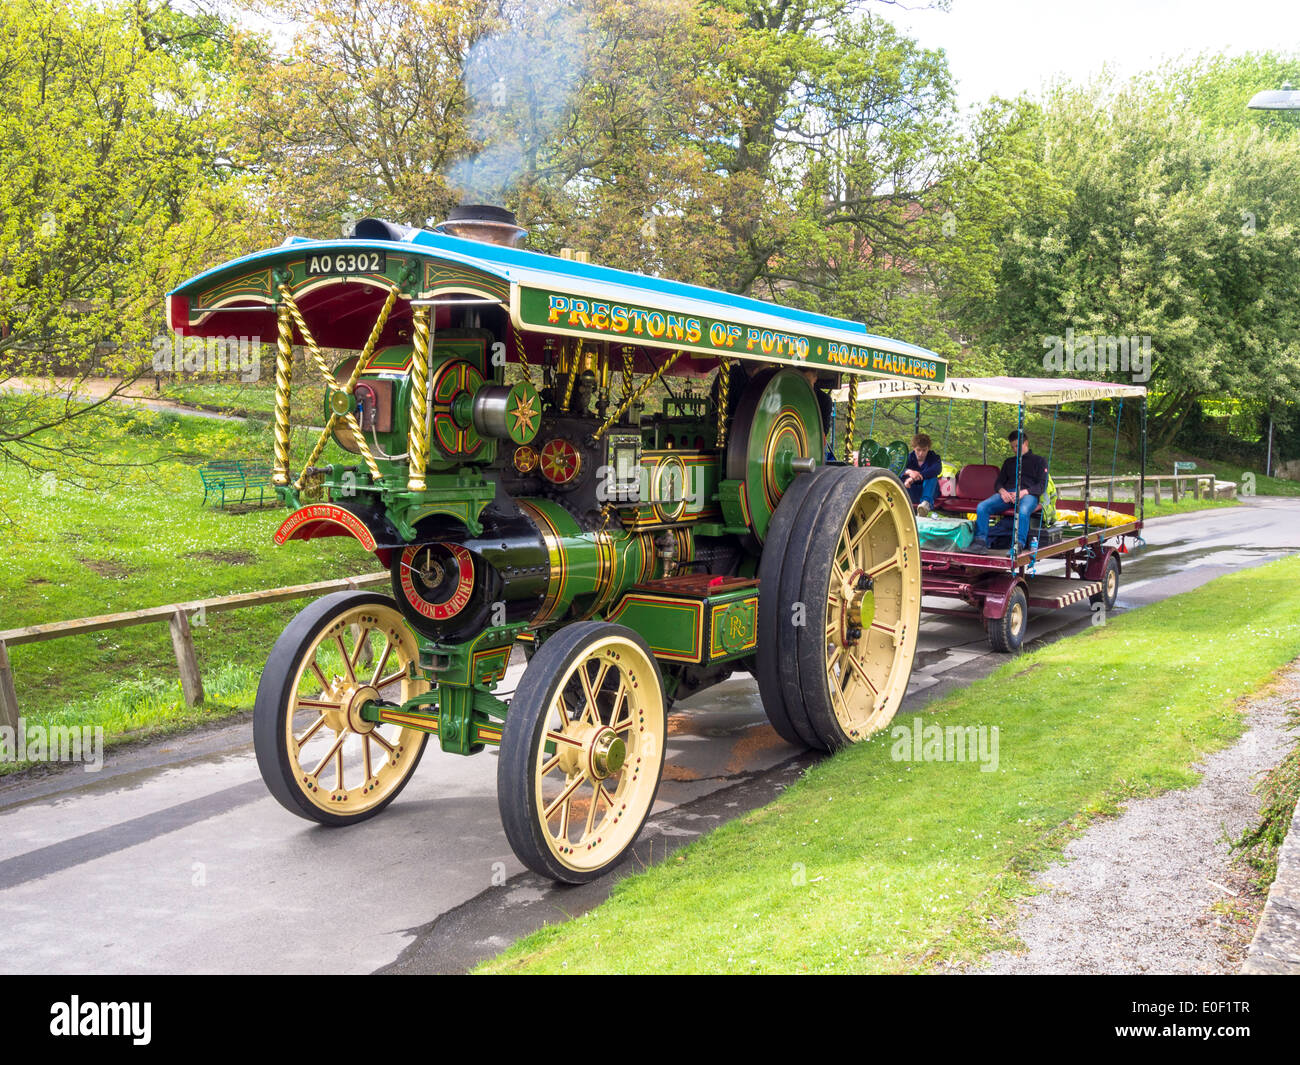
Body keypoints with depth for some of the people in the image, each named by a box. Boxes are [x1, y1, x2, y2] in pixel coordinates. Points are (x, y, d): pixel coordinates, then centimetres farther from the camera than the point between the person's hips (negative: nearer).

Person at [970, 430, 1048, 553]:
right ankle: (981, 540, -30)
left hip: (1028, 494, -4)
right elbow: (999, 482, 24)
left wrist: (1023, 492, -12)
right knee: (982, 507, -26)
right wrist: (1002, 491, -3)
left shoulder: (1039, 460, 20)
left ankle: (1019, 545, -43)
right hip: (1007, 493, 4)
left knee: (1023, 511, -42)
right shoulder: (1009, 462, 34)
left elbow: (1042, 485, 7)